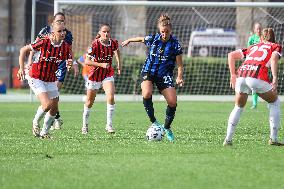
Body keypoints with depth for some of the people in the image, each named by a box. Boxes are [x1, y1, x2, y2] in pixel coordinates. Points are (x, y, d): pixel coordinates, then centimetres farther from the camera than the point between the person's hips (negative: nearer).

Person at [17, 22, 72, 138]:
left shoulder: (66, 47, -7)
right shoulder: (44, 42, -19)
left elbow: (69, 62, -1)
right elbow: (23, 50, -10)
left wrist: (69, 65, -27)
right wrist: (21, 68, -14)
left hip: (51, 80, 6)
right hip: (36, 78, -6)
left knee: (54, 109, 6)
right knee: (47, 104, -19)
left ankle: (44, 132, 26)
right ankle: (36, 123, 9)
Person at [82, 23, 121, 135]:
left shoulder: (113, 43, -8)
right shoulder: (95, 45, -21)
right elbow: (87, 61, -24)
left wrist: (119, 64, 16)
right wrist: (101, 65, -32)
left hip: (108, 74, 2)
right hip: (94, 75, -2)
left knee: (111, 98, -20)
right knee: (89, 102, 10)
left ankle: (109, 125, -14)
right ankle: (85, 125, 30)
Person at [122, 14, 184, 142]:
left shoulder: (175, 44, -10)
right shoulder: (153, 39, -6)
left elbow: (180, 65, -7)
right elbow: (141, 39, 18)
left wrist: (179, 77, -25)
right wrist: (129, 40, 33)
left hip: (164, 76, 0)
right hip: (148, 72, 0)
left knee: (172, 102, -13)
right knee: (147, 94, -30)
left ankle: (167, 128, 10)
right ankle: (153, 122, -14)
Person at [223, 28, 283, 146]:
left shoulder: (253, 47, 33)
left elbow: (231, 55, 25)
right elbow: (274, 58, -2)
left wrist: (233, 75, 23)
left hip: (241, 75, 4)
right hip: (258, 77, -4)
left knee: (238, 107, 25)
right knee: (274, 103, 20)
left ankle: (228, 139, 15)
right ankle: (273, 139, 13)